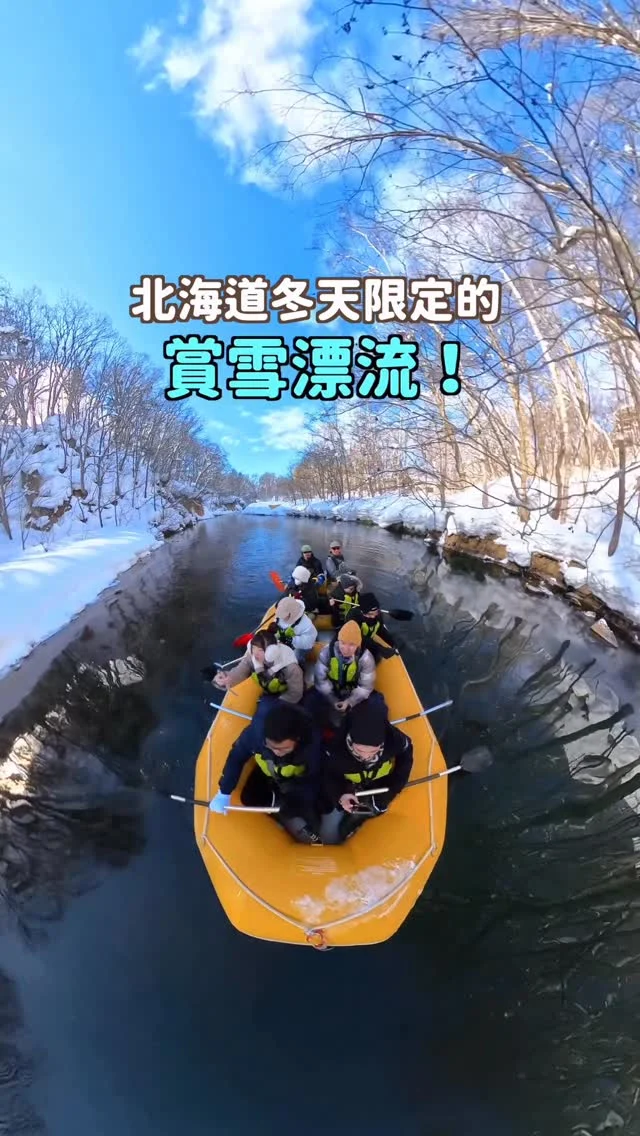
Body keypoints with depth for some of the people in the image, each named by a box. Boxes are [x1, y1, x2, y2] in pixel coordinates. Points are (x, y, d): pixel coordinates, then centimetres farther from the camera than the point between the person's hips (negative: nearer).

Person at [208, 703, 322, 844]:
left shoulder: (312, 744, -40)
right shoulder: (257, 730, -38)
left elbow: (311, 782, -22)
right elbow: (236, 757, -19)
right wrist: (224, 793, -18)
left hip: (299, 782, -2)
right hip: (267, 775, 3)